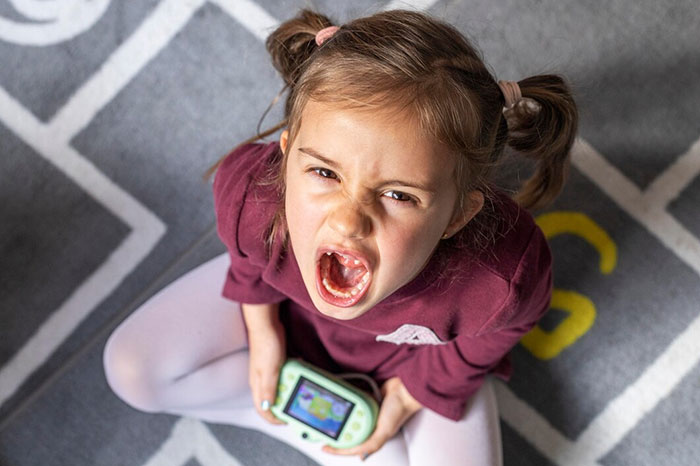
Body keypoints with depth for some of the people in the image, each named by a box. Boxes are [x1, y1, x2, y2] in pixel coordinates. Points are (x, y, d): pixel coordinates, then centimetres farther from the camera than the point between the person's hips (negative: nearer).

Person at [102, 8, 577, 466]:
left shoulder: (507, 280, -43)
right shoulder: (248, 191, -38)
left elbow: (479, 346, -15)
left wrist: (409, 395, -8)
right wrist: (262, 331, 1)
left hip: (415, 355, -1)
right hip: (289, 303, 1)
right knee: (132, 368, -5)